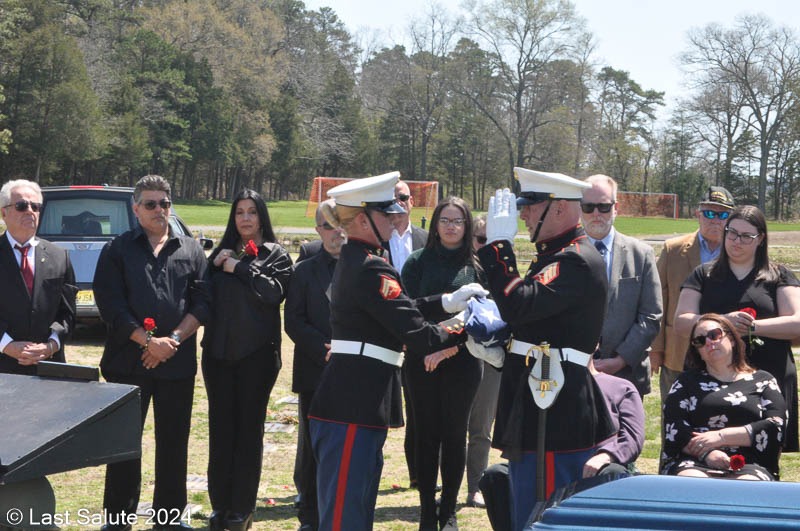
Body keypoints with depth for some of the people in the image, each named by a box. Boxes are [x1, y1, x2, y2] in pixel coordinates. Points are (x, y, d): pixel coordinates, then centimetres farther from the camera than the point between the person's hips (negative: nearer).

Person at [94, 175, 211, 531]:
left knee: (174, 442, 7)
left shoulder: (191, 251, 10)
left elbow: (202, 302, 3)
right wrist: (148, 341, -14)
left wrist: (173, 340, -11)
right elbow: (110, 305, -5)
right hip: (128, 362, -2)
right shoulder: (117, 250, 5)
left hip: (178, 363, 2)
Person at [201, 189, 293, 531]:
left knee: (249, 427, 2)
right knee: (220, 426, 4)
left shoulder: (275, 254, 4)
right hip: (218, 351, 3)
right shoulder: (223, 252, 15)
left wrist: (239, 268, -11)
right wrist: (213, 265, -5)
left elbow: (275, 291, -14)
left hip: (257, 352, -3)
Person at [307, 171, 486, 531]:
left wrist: (448, 302, 15)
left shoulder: (353, 260, 15)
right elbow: (415, 334, -19)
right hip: (354, 403, -11)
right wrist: (464, 330, -6)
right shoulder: (371, 269, -17)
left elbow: (398, 310, 20)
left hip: (356, 401, 11)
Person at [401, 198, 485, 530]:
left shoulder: (477, 266, 4)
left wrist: (452, 346, -13)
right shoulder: (418, 262, 4)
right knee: (427, 434, 4)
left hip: (463, 362, 0)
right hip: (422, 361, 0)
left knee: (455, 435, 4)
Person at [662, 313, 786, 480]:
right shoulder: (687, 381, 21)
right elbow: (673, 426, 5)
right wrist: (705, 453, -14)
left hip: (749, 467, 0)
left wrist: (721, 436, -6)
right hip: (694, 463, 0)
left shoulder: (763, 380, 20)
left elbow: (776, 426, 4)